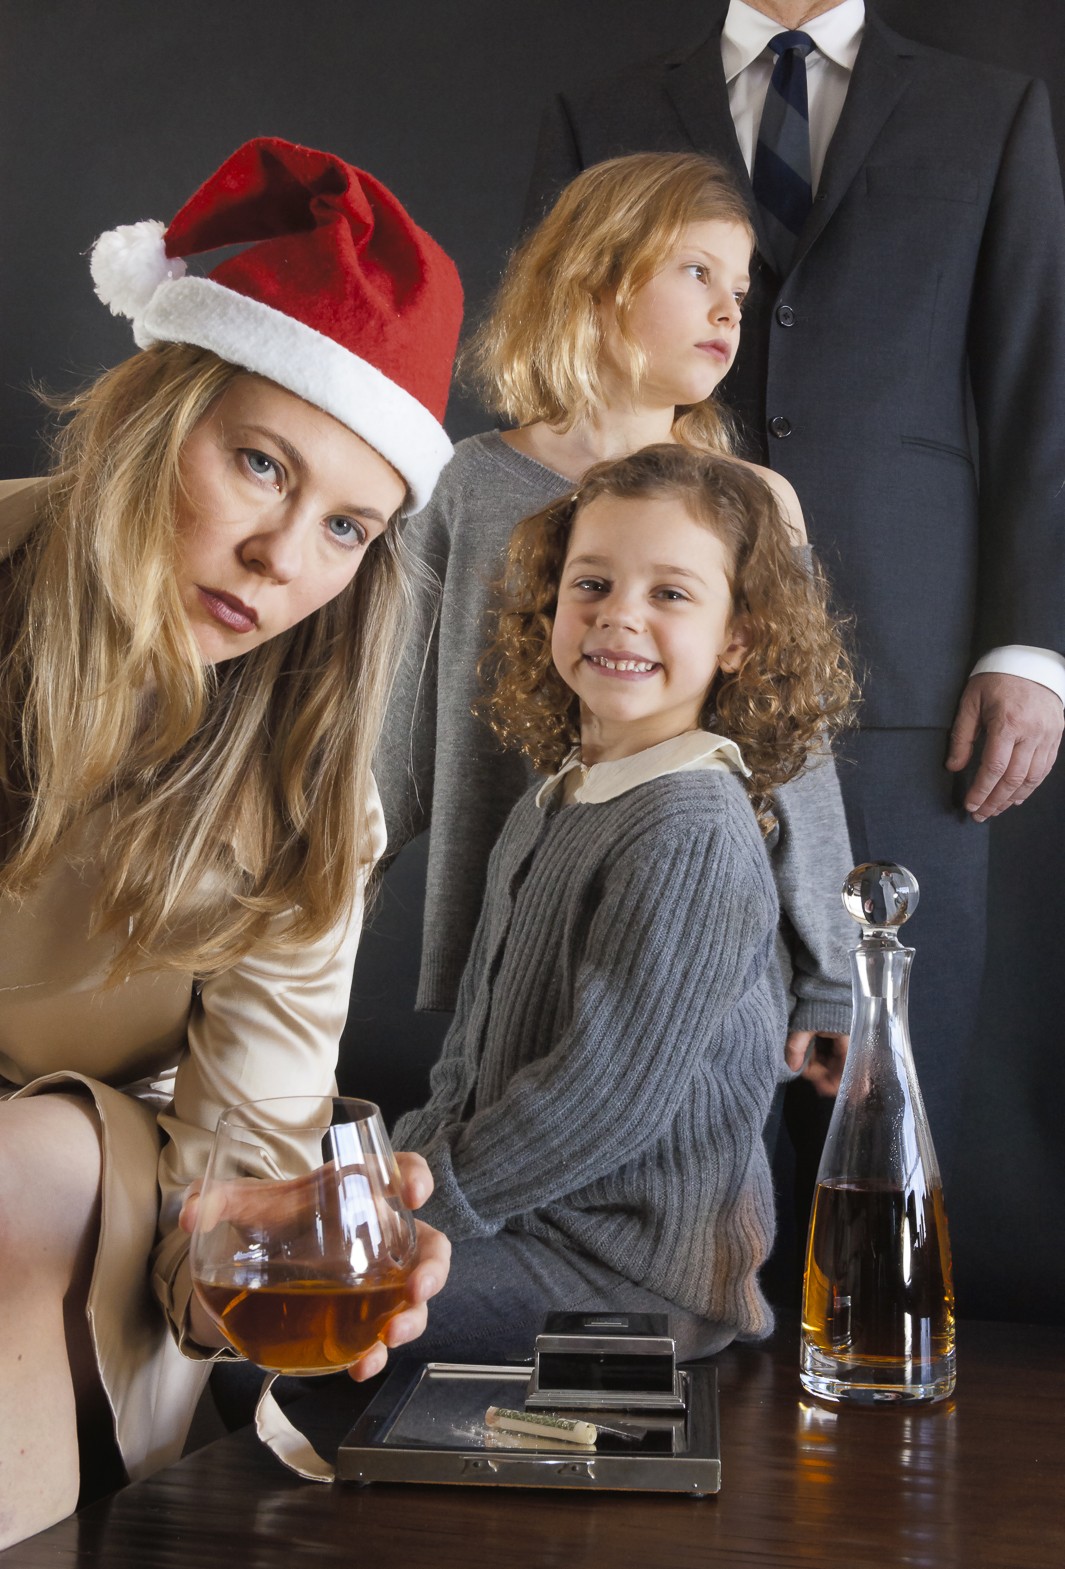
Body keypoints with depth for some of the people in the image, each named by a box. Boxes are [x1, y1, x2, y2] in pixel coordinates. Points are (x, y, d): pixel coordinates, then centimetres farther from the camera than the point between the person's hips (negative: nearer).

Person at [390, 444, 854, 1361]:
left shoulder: (694, 834, -19)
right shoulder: (550, 808, 11)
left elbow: (609, 1094, -23)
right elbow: (478, 1037, 16)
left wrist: (423, 1205, -16)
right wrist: (416, 1158, 2)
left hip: (641, 1269, -9)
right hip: (537, 1209, 9)